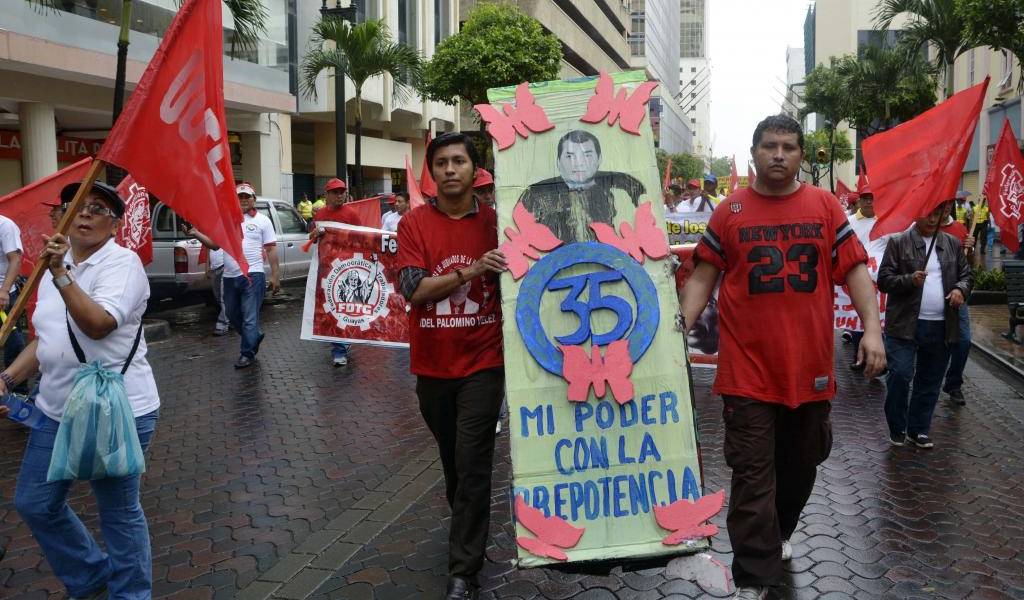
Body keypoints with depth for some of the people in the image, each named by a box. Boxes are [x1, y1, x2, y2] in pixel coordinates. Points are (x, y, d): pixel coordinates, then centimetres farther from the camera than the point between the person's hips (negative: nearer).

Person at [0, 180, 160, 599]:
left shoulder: (122, 262, -11)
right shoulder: (54, 267, 12)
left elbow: (98, 325, -26)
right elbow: (45, 340, 18)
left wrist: (61, 275, -29)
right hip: (57, 410, 8)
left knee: (119, 512, 4)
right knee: (34, 504, 16)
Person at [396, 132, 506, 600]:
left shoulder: (496, 222, -2)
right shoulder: (414, 223, -3)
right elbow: (413, 289, -14)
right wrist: (471, 270, -24)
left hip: (483, 364, -1)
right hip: (431, 365, 2)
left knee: (473, 465, -3)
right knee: (452, 459, 19)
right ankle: (466, 525, 45)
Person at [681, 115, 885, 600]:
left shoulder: (826, 207, 5)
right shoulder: (728, 212, 1)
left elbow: (854, 270, 4)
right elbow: (703, 277, 2)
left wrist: (873, 328, -8)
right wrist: (680, 326, -10)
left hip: (810, 366, 3)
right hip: (748, 370, -2)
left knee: (800, 464, 19)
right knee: (752, 476, -1)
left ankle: (778, 535, 44)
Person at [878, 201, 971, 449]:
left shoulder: (952, 244, 12)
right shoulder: (898, 242, -2)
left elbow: (966, 274, 18)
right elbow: (884, 280, -5)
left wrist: (961, 288, -4)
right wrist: (909, 280, -22)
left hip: (942, 326, 4)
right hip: (905, 324, -4)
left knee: (930, 381, 11)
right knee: (900, 375, -10)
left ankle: (919, 429, 24)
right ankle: (897, 428, 9)